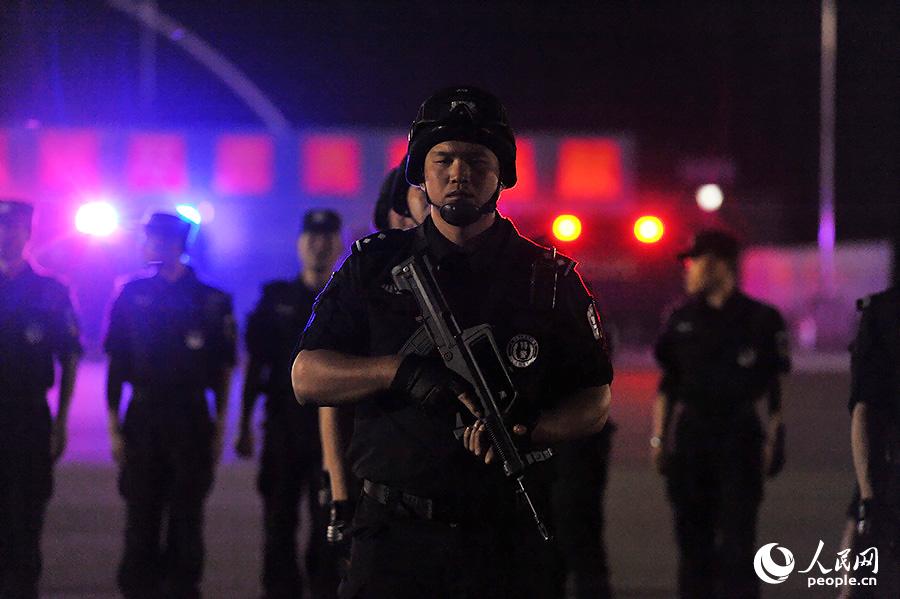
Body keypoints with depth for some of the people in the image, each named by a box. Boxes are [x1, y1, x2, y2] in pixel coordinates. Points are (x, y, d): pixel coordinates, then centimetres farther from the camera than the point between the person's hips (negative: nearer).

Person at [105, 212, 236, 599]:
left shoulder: (212, 301, 1)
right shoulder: (132, 297, 5)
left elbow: (223, 370, 4)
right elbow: (115, 367, 6)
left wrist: (219, 429, -1)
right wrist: (114, 426, 0)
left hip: (191, 422, -1)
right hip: (143, 418, 1)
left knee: (186, 521, 3)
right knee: (141, 519, 2)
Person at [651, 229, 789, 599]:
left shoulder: (760, 319, -1)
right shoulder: (682, 320, 10)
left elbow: (777, 387, -1)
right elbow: (666, 384, 13)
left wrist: (774, 440, -7)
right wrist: (658, 437, 8)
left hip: (739, 438, -4)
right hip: (689, 438, 4)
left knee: (737, 537, -6)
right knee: (692, 537, 6)